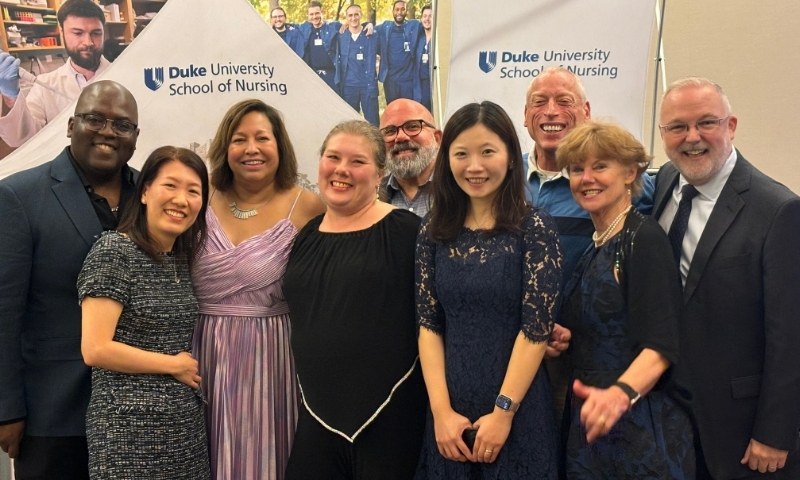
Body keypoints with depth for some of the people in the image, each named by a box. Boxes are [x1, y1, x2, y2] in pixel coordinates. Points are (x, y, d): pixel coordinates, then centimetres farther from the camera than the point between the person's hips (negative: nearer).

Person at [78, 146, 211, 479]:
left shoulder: (182, 259, 9)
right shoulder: (114, 251, -12)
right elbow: (95, 349, -18)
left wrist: (190, 370, 2)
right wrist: (175, 365, -10)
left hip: (186, 423, 7)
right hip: (131, 427, -7)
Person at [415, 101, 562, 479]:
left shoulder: (535, 227, -9)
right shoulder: (434, 230, 1)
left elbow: (537, 327, -12)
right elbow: (428, 324, 0)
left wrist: (502, 412, -12)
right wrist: (441, 411, -7)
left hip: (519, 410, -3)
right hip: (450, 410, 3)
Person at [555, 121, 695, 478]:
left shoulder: (644, 237, -13)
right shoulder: (592, 246, 9)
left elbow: (660, 344, -21)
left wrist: (621, 393, -37)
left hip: (639, 426, -7)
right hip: (590, 422, 7)